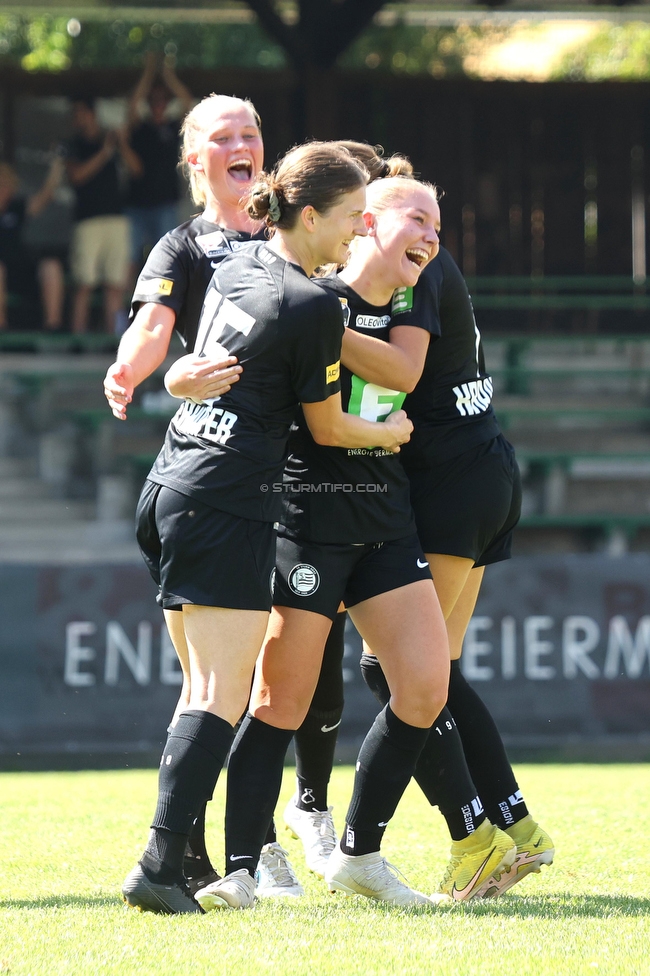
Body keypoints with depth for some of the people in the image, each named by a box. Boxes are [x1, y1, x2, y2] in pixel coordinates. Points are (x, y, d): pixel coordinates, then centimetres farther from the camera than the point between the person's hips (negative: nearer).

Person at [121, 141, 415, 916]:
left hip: (168, 489, 9)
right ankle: (160, 866, -19)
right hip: (228, 507, -9)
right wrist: (390, 434, 17)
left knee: (204, 685, 14)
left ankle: (179, 856, 12)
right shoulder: (312, 306, -13)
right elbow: (328, 427, -2)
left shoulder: (234, 265, 11)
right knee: (223, 698, -10)